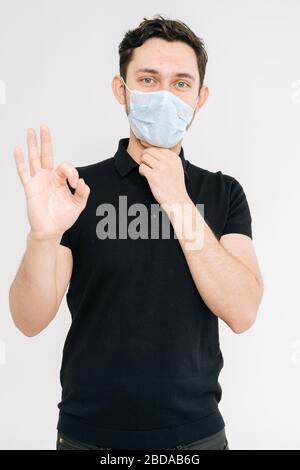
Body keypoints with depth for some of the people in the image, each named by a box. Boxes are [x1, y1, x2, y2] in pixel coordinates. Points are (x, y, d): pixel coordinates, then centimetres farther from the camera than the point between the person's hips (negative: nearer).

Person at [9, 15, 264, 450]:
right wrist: (42, 236, -31)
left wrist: (180, 206, -22)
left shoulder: (224, 193, -3)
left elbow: (242, 312, -14)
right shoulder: (79, 187, -6)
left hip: (196, 431, 1)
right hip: (89, 432, 0)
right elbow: (30, 321, -12)